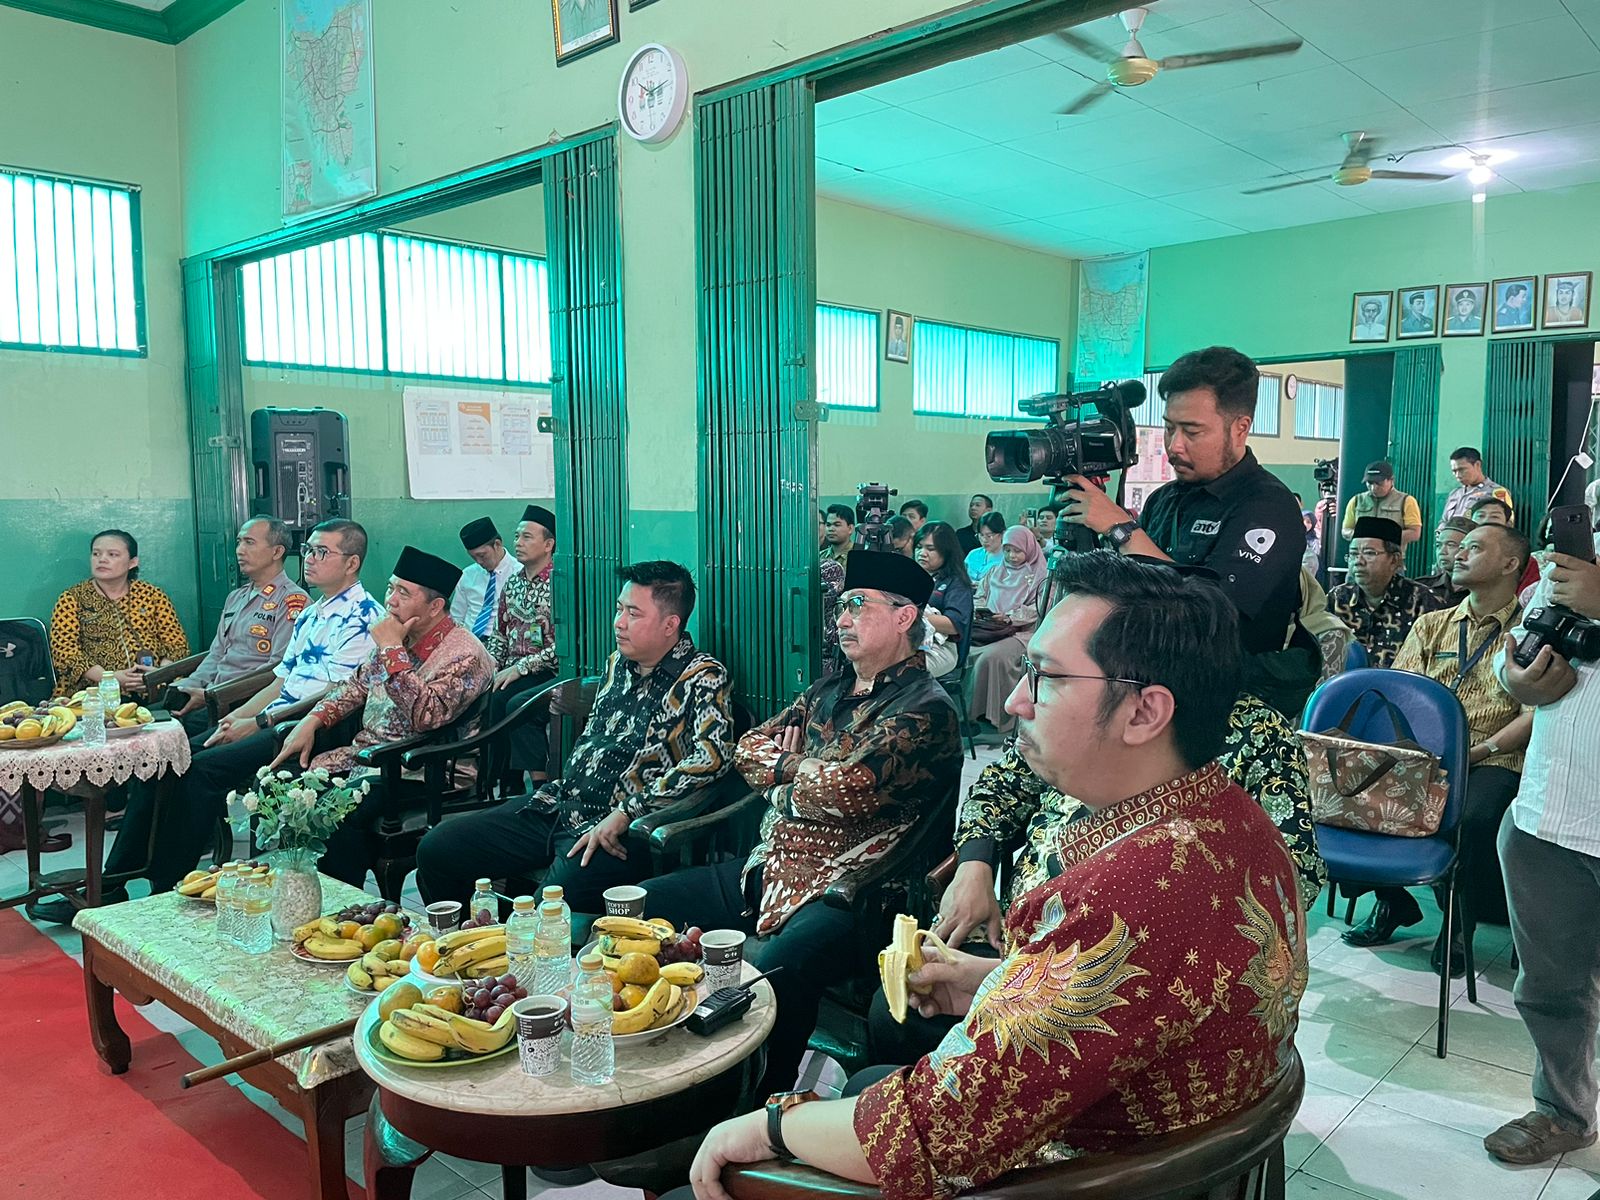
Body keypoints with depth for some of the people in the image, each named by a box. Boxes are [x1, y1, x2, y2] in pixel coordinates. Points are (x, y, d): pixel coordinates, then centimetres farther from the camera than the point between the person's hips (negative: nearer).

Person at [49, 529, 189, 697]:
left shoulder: (153, 595, 13)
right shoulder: (71, 599, 11)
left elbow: (177, 644, 9)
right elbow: (63, 651, 0)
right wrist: (111, 677, -16)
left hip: (152, 691, 2)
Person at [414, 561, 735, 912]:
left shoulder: (703, 678, -10)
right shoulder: (618, 663, 14)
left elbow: (712, 756, -26)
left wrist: (625, 813, -25)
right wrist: (560, 788, 11)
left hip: (620, 831, -7)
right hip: (558, 806, 8)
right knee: (436, 848, 2)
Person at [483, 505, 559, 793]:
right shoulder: (513, 583, 15)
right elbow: (498, 632, 22)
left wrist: (520, 667, -18)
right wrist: (490, 665, 3)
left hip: (547, 672, -7)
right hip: (513, 670, 7)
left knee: (502, 699, -29)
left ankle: (540, 781, -19)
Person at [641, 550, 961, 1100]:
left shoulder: (926, 709, -10)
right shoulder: (830, 692, 17)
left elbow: (848, 791, -21)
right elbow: (748, 750, 16)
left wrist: (787, 776, -2)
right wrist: (804, 766, -3)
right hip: (766, 869, 9)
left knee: (767, 973, -37)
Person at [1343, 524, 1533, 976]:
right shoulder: (1431, 625, 19)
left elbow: (1536, 713, -5)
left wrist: (1480, 750, -17)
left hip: (1492, 760, -4)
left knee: (1472, 818, -35)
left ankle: (1460, 923, -7)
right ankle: (1393, 902, 1)